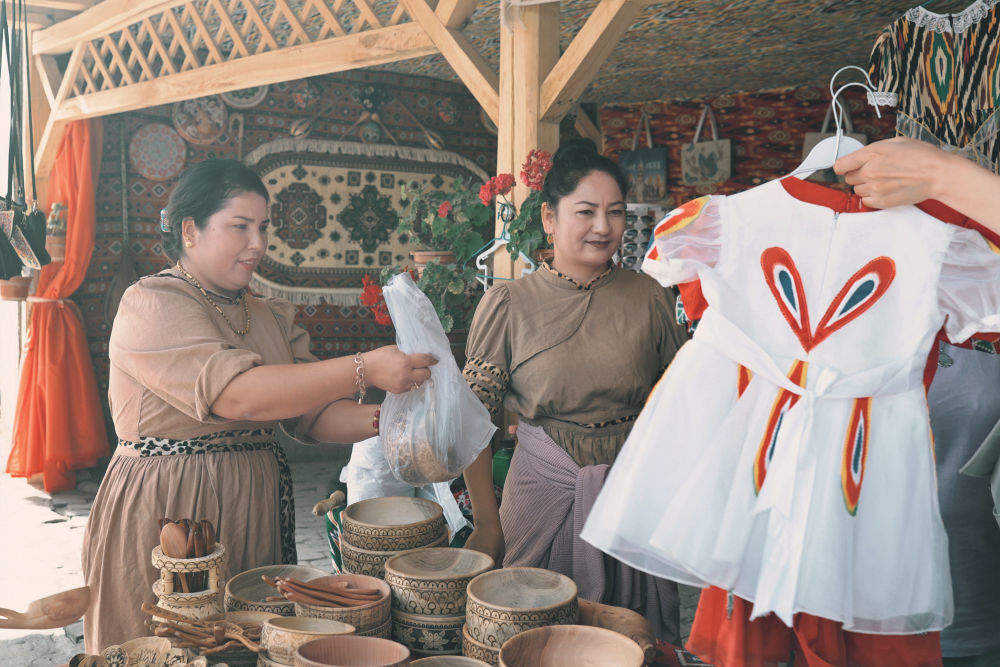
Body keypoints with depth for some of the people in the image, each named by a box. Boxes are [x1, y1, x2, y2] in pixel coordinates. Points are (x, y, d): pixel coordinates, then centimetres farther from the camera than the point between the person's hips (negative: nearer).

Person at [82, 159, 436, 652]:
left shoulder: (269, 316, 11)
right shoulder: (150, 305, -12)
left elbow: (315, 413, 5)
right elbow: (237, 394, -26)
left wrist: (378, 419, -15)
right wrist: (364, 369, -29)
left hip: (256, 511, 7)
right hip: (167, 518, -6)